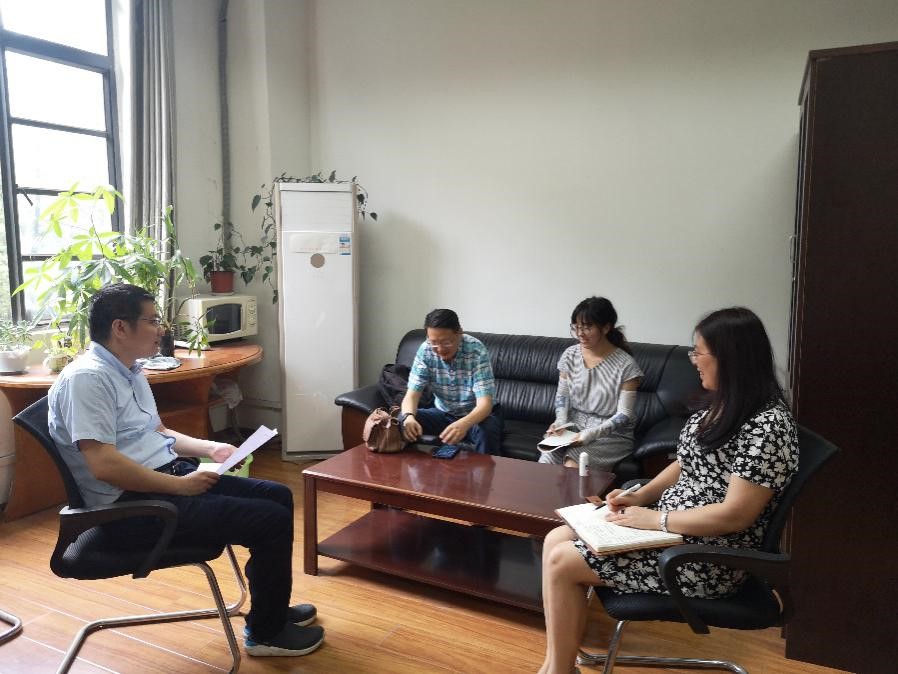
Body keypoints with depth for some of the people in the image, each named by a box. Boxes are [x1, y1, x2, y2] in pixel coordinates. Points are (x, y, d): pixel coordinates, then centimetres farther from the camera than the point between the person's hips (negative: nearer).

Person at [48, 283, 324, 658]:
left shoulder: (130, 371, 13)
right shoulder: (86, 378, -19)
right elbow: (104, 465, -27)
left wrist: (210, 448, 7)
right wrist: (180, 486, -21)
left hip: (169, 476, 10)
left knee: (278, 496, 10)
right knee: (272, 521, -15)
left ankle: (271, 606, 26)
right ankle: (266, 632, 7)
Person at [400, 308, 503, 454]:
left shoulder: (476, 350, -25)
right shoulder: (425, 351, -15)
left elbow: (485, 402, -31)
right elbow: (412, 393, -16)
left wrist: (464, 424, -53)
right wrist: (408, 416, -41)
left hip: (476, 415, -3)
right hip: (443, 413, 3)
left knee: (487, 431, -35)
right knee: (401, 421, -20)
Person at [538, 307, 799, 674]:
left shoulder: (767, 425, -22)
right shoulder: (721, 404, 7)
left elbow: (735, 515, -25)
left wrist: (655, 519, -19)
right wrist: (640, 497, 1)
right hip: (670, 528, 10)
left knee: (561, 562, -12)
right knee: (556, 540, 0)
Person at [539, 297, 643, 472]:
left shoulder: (625, 365, -12)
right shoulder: (570, 355, 2)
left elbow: (624, 414, -11)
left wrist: (592, 434, -24)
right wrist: (561, 420, -6)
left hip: (612, 433, -3)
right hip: (574, 425, 4)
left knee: (572, 464, -29)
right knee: (547, 459, -24)